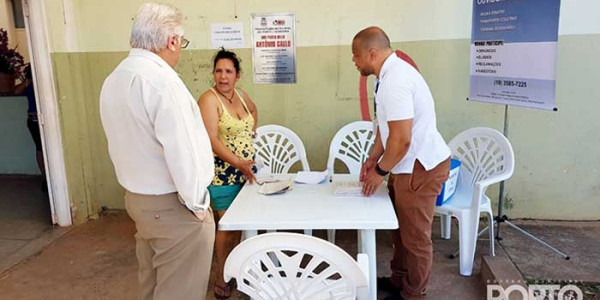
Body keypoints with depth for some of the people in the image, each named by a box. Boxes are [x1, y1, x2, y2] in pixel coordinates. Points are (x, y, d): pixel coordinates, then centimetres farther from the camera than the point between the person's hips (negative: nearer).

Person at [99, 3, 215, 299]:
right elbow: (181, 150, -25)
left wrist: (139, 186, 19)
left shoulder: (113, 80, 6)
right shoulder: (160, 78, -22)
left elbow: (127, 144, 12)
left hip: (136, 198, 9)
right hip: (172, 205, -9)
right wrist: (196, 203, -13)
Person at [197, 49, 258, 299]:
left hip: (246, 168, 7)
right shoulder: (209, 99, -15)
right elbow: (211, 139, -23)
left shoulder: (240, 95, 7)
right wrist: (238, 162, -31)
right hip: (222, 171, -7)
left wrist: (251, 133, 16)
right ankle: (221, 278, 15)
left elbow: (253, 111, 30)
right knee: (227, 224, -1)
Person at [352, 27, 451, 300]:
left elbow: (401, 139, -27)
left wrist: (380, 171, -13)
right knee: (401, 227, 22)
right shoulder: (391, 74, 7)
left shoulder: (395, 80, -26)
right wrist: (372, 159, 13)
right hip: (409, 163, 10)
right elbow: (385, 124, 15)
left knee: (415, 236, 7)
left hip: (421, 167, -10)